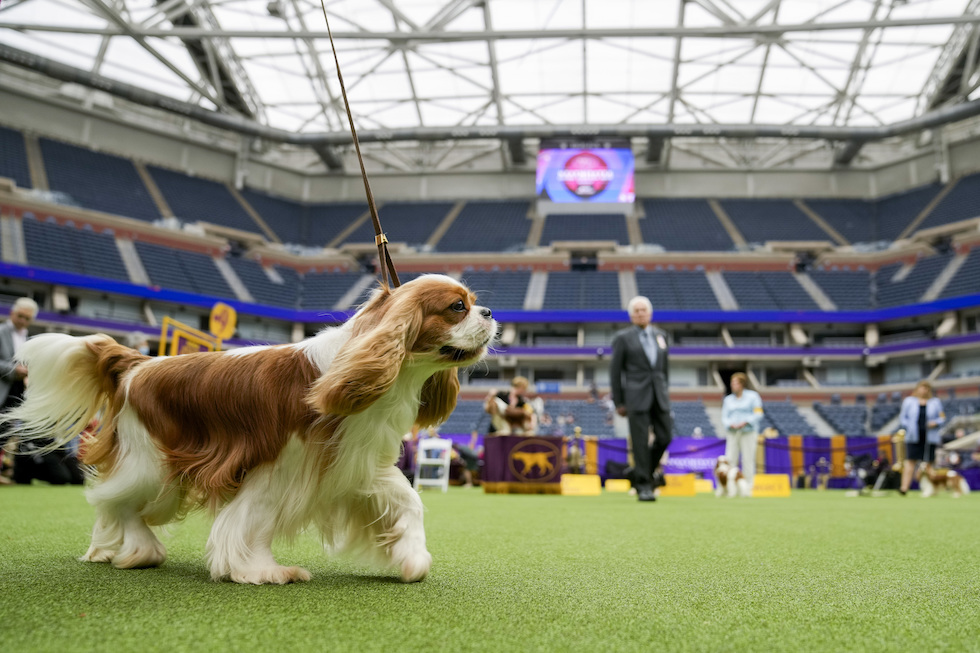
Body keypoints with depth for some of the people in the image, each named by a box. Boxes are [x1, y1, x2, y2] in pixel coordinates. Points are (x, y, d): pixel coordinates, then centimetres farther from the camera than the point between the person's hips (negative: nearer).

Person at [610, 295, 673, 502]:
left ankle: (646, 471, 26)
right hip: (636, 395, -4)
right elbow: (615, 371, 1)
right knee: (640, 441, -6)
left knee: (664, 437, 1)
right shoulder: (623, 337, 1)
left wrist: (664, 391, 16)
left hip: (659, 395, 4)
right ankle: (643, 485, 2)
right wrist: (618, 402, -2)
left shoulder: (661, 335, 14)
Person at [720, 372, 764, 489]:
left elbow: (758, 415, -3)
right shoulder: (728, 399, 14)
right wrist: (731, 424, -12)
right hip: (732, 433, 3)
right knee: (730, 459, -6)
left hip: (748, 432, -3)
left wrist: (744, 423, -16)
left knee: (748, 460, -5)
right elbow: (724, 417, 9)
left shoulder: (752, 396, 4)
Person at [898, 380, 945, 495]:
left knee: (928, 462, 0)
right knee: (911, 460, -9)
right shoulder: (909, 401, 9)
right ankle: (904, 487, -15)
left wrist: (935, 422, -12)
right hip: (914, 437, 0)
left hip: (929, 437, 1)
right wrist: (909, 426, -8)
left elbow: (941, 418, 9)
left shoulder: (935, 402, 9)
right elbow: (902, 417, 10)